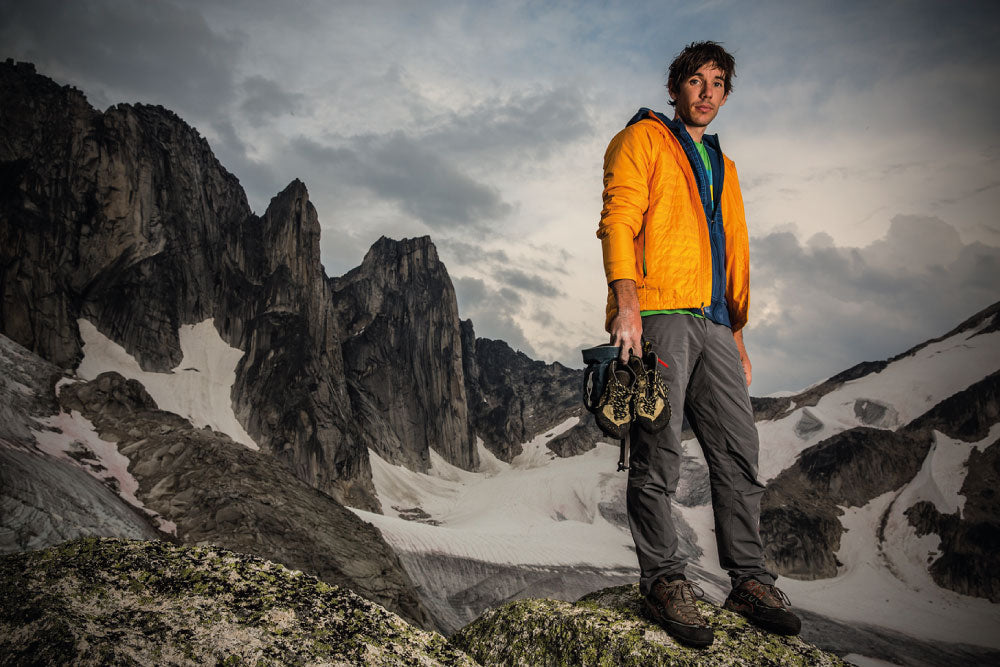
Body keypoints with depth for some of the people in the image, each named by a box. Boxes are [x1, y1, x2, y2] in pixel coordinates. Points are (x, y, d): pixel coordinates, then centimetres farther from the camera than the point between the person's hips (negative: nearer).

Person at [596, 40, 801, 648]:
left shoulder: (723, 168, 28)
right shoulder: (643, 139, 8)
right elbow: (619, 220, -5)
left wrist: (738, 338, 19)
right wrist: (626, 304, -19)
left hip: (712, 324, 6)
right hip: (657, 313, -6)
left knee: (739, 451, 2)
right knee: (659, 455, -7)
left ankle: (750, 580, 10)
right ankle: (664, 580, 3)